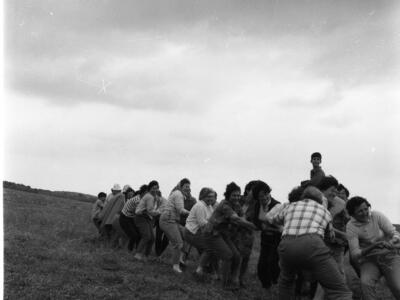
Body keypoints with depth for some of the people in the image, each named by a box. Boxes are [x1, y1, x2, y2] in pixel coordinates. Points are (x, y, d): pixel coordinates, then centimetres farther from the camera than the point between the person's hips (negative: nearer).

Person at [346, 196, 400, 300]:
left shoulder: (377, 216, -13)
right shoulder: (351, 226, -15)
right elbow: (355, 254, -21)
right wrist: (374, 246, -36)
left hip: (389, 256, 0)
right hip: (369, 261, 0)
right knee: (366, 284, -32)